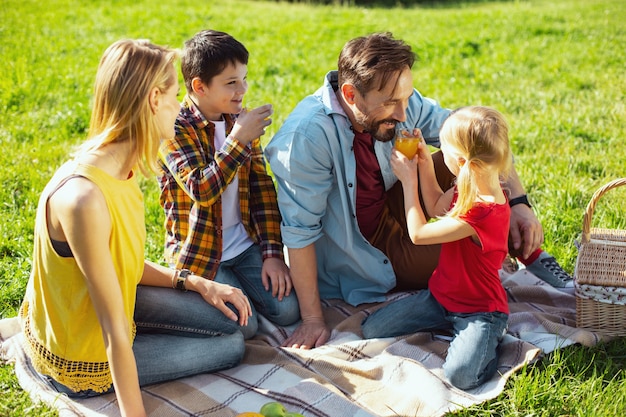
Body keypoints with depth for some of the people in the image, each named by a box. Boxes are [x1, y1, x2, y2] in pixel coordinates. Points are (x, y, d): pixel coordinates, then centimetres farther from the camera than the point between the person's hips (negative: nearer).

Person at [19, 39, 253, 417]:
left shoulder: (119, 169, -8)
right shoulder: (84, 197, -36)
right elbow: (115, 331, -32)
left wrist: (196, 283, -5)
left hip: (98, 300, 8)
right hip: (84, 360, -8)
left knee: (232, 317, 9)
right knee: (232, 347, 5)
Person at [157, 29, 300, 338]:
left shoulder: (241, 121, 3)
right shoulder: (174, 129, -15)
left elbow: (262, 187, 2)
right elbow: (201, 190, -27)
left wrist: (273, 253, -5)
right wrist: (238, 140, -29)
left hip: (245, 243, 5)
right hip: (200, 252, -5)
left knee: (287, 310, -7)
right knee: (243, 325, -17)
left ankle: (236, 283, 19)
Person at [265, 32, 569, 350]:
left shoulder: (399, 101, -16)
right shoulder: (307, 138, -33)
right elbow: (299, 231, -27)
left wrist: (518, 203, -19)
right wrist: (312, 319, -24)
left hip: (391, 213, 6)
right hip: (366, 258, -5)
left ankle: (535, 259, 7)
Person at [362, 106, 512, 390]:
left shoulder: (483, 212, -32)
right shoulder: (468, 189, -4)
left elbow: (417, 233, -22)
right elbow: (435, 208, 17)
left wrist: (408, 180, -13)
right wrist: (425, 164, 3)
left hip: (479, 310, -8)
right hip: (440, 296, 8)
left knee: (459, 375, -31)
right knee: (371, 330, 0)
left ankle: (490, 341, 1)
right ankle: (450, 325, 12)